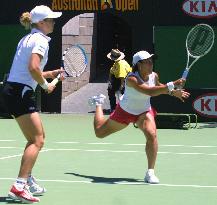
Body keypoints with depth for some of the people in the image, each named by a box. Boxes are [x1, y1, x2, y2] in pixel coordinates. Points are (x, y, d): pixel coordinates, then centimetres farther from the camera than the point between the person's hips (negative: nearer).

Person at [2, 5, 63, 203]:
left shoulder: (27, 39, 20)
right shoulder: (41, 40, -10)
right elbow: (33, 68, -24)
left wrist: (51, 73, 23)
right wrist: (46, 85, -9)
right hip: (21, 92, -10)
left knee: (38, 137, 20)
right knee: (37, 141, -12)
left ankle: (29, 181, 24)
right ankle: (19, 187, -20)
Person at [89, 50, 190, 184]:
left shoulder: (154, 76, -15)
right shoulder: (132, 79, -35)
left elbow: (158, 87, 12)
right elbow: (150, 92, -51)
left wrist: (172, 92, -2)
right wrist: (172, 85, -58)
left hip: (144, 112, 3)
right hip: (125, 111, -3)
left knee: (152, 135, -28)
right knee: (99, 133, 17)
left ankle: (150, 173, -18)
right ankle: (99, 103, 48)